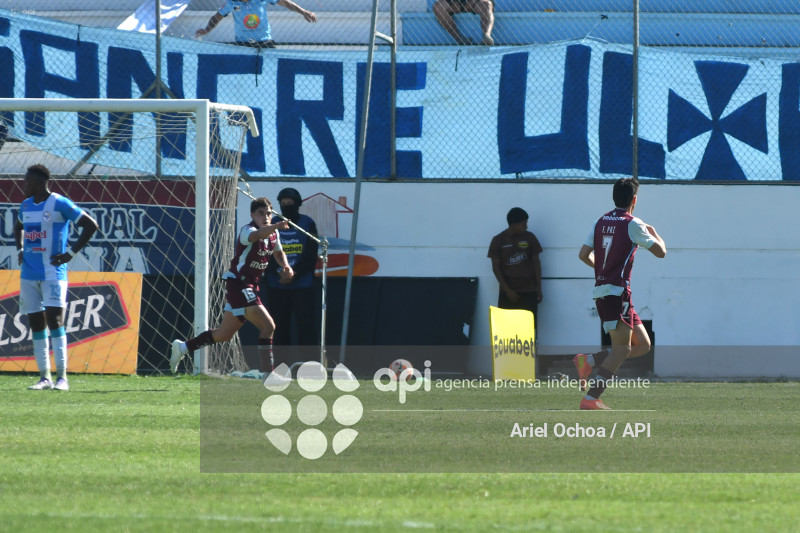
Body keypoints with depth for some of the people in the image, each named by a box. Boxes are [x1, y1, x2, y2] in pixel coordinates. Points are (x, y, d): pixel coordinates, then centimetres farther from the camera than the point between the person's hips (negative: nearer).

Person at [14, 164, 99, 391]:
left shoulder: (60, 204, -9)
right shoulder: (26, 206, 12)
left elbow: (91, 225, -9)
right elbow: (18, 227, 34)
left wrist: (71, 253, -11)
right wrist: (20, 250, 16)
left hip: (53, 273, -7)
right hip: (29, 274, 7)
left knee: (54, 320, -13)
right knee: (36, 324, 4)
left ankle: (62, 377, -11)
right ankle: (44, 377, 8)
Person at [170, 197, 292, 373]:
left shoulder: (274, 233, 9)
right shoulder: (247, 230, -17)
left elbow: (278, 253, 30)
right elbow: (257, 235, -43)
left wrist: (286, 265, 9)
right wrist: (275, 226, -61)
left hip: (249, 288, 9)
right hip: (238, 284, -9)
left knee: (224, 334, 19)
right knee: (268, 326, -18)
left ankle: (182, 347, 32)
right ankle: (267, 374, -17)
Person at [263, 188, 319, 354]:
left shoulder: (307, 223, 3)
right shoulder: (272, 224, 7)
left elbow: (311, 256, -1)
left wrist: (293, 274, -12)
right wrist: (280, 271, -15)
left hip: (302, 284, -2)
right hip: (276, 285, 2)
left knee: (306, 323, -7)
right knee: (279, 325, 4)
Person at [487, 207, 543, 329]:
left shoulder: (529, 238, 2)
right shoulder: (498, 240, -2)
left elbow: (536, 263, 9)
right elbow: (496, 267, -1)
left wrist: (539, 288, 6)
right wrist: (508, 291, -8)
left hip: (528, 291, 1)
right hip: (508, 292, -1)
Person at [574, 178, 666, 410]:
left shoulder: (601, 222, 12)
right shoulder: (632, 224, -8)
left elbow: (583, 255, 12)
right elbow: (660, 251, -2)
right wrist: (653, 233, 18)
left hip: (601, 292, 8)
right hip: (617, 292, -8)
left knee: (642, 344, 12)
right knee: (622, 349, -11)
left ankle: (589, 361, 2)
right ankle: (591, 399, -21)